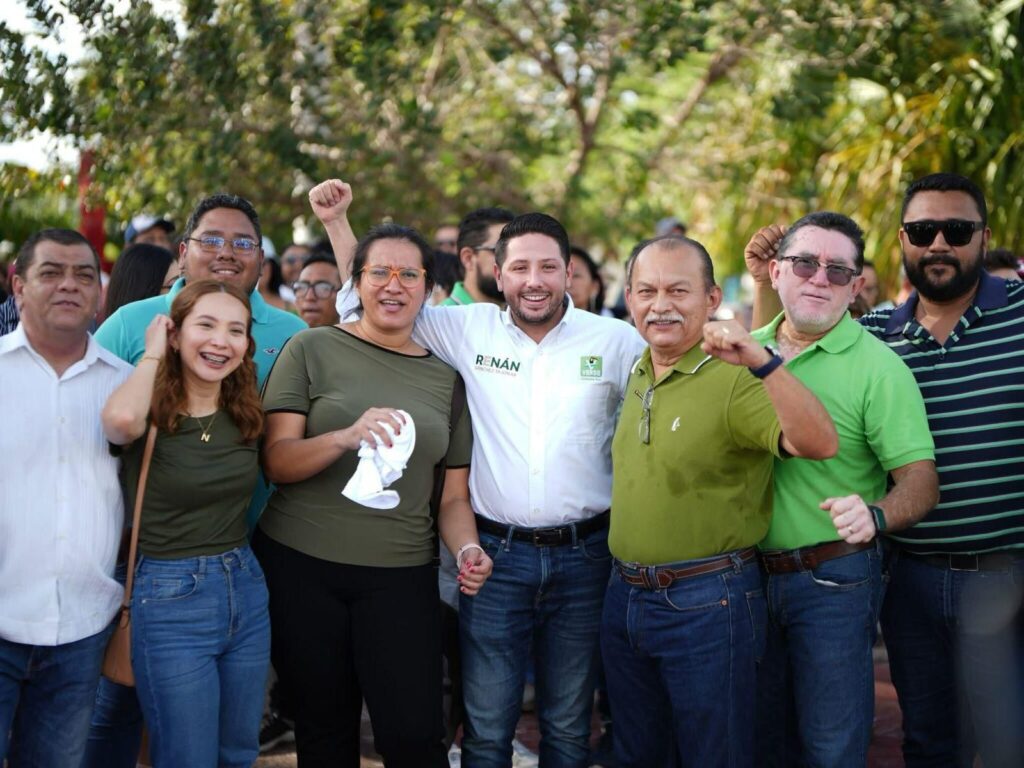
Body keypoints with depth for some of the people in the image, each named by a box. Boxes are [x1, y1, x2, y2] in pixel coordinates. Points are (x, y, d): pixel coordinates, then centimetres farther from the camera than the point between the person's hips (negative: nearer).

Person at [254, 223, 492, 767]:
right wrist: (346, 437, -25)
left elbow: (454, 495, 11)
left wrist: (466, 548, -9)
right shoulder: (313, 349, 0)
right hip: (300, 565, -1)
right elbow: (276, 461, -7)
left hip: (401, 575, 1)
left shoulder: (446, 377, 9)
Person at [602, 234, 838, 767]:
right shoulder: (636, 376, 8)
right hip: (624, 597, 7)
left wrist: (762, 360, -43)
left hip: (707, 604, -7)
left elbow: (819, 444, -31)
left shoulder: (734, 378, -15)